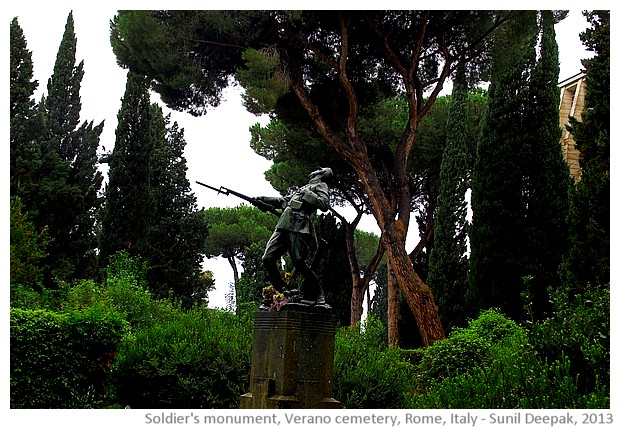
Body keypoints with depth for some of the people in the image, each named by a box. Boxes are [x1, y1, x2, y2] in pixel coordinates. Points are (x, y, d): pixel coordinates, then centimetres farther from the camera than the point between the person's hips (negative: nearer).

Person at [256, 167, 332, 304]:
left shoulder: (321, 186, 13)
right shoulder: (302, 188, 35)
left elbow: (324, 205, -5)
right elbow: (282, 201, 36)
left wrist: (307, 194, -3)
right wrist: (263, 199, 26)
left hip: (299, 228, -7)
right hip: (283, 226, 7)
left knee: (299, 262, -14)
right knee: (268, 259, -5)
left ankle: (317, 294, 4)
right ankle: (282, 292, 5)